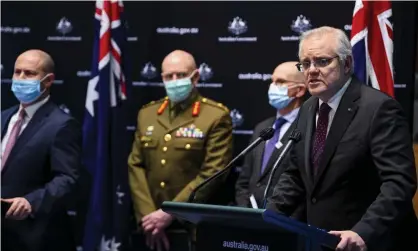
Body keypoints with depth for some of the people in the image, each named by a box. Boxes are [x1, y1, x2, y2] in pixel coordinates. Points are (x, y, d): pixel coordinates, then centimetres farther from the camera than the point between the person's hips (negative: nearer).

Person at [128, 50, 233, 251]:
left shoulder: (216, 116, -5)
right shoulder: (147, 114, 11)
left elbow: (213, 173, -12)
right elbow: (136, 166, 7)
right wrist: (147, 216, -6)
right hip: (152, 227, 4)